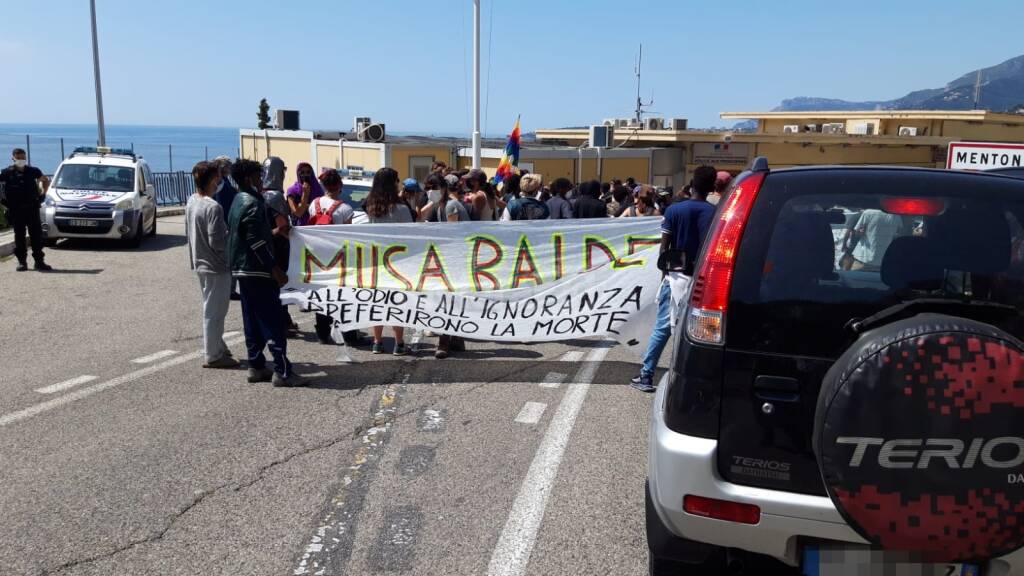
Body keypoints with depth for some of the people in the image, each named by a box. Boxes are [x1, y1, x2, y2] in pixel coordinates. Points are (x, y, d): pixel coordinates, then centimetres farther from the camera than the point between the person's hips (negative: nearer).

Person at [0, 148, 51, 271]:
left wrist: (42, 193, 10)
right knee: (19, 236, 4)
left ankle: (39, 261, 8)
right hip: (16, 210, -2)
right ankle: (22, 262, 11)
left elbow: (45, 180, 22)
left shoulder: (33, 171, 5)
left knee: (36, 235, 2)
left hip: (32, 208, 2)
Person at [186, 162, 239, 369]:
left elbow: (188, 233, 14)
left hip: (200, 263, 9)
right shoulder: (213, 207, -22)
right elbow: (216, 241, -24)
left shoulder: (191, 201, 6)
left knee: (212, 309, 19)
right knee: (214, 311, 0)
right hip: (216, 266, -9)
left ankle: (218, 347, 30)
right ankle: (213, 356, 8)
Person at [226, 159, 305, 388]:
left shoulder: (238, 201, 14)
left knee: (252, 321, 12)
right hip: (258, 271, -10)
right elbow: (256, 241, -22)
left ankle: (256, 367, 17)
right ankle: (282, 371, -5)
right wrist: (274, 269, -20)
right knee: (273, 322, -7)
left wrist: (273, 232, 24)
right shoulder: (253, 204, -16)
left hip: (242, 270, 10)